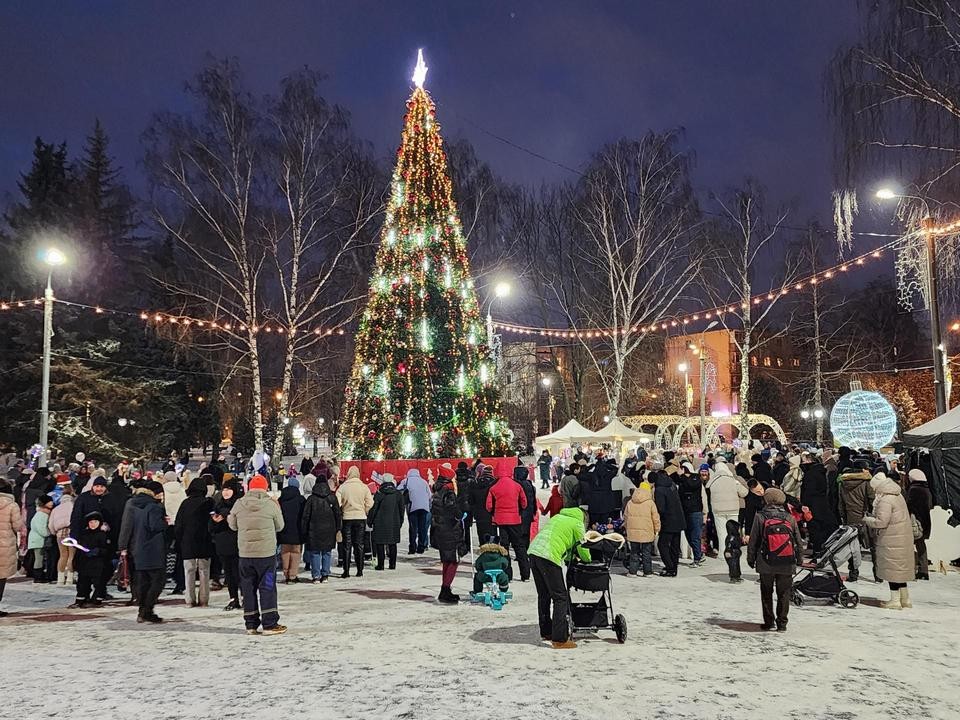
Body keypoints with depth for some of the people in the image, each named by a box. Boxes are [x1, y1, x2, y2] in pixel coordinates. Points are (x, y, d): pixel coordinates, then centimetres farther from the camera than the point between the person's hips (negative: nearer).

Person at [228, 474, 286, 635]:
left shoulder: (239, 504, -2)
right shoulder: (271, 504, -9)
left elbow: (233, 526, 12)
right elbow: (279, 526, 3)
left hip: (245, 554, 3)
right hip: (266, 553, -3)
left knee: (248, 589, 11)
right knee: (267, 588, 4)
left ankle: (251, 625, 15)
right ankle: (270, 624, 3)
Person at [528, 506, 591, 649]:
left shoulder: (558, 516, 27)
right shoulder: (578, 523, 5)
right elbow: (583, 550, 7)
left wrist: (570, 557, 27)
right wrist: (588, 560, 27)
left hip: (534, 550, 8)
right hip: (548, 556, -8)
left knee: (543, 595, 20)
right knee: (561, 597, 0)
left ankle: (546, 632, 32)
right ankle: (559, 639, -2)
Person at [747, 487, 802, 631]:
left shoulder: (760, 517, -6)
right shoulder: (790, 518, 2)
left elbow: (753, 541, -3)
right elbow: (798, 541, 9)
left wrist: (751, 559, 8)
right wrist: (798, 559, 21)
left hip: (766, 563, -2)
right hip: (787, 565, 2)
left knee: (766, 593, 12)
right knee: (784, 594, 11)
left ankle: (768, 621, 13)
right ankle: (782, 623, 10)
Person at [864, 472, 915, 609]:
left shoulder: (885, 501, -19)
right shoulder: (898, 496, 12)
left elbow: (881, 522, -22)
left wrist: (867, 520, -5)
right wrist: (872, 517, 13)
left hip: (892, 540, -9)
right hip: (903, 537, 9)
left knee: (892, 569, 0)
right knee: (901, 568, 17)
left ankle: (895, 600, 6)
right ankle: (905, 598, 24)